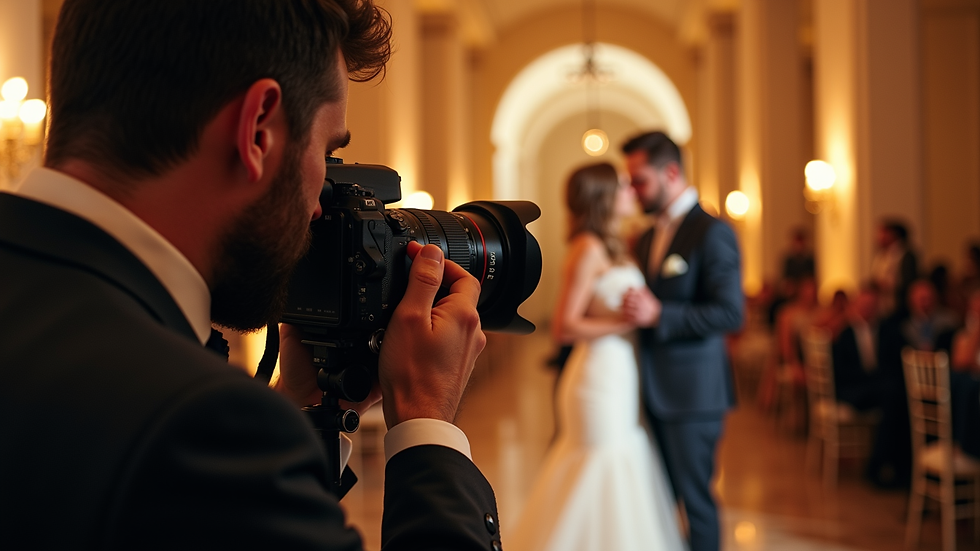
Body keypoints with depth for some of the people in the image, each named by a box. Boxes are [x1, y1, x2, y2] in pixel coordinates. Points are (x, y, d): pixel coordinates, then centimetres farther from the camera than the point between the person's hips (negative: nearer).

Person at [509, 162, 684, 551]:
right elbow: (565, 327, -17)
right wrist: (628, 322, -17)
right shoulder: (588, 248, -12)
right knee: (605, 486, -2)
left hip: (620, 384, 9)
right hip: (601, 383, -9)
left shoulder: (611, 248, 15)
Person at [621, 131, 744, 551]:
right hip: (653, 391, 8)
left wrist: (659, 314, -25)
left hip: (692, 393, -8)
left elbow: (730, 313, -19)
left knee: (695, 498, 0)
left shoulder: (712, 232, -12)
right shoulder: (646, 240, 14)